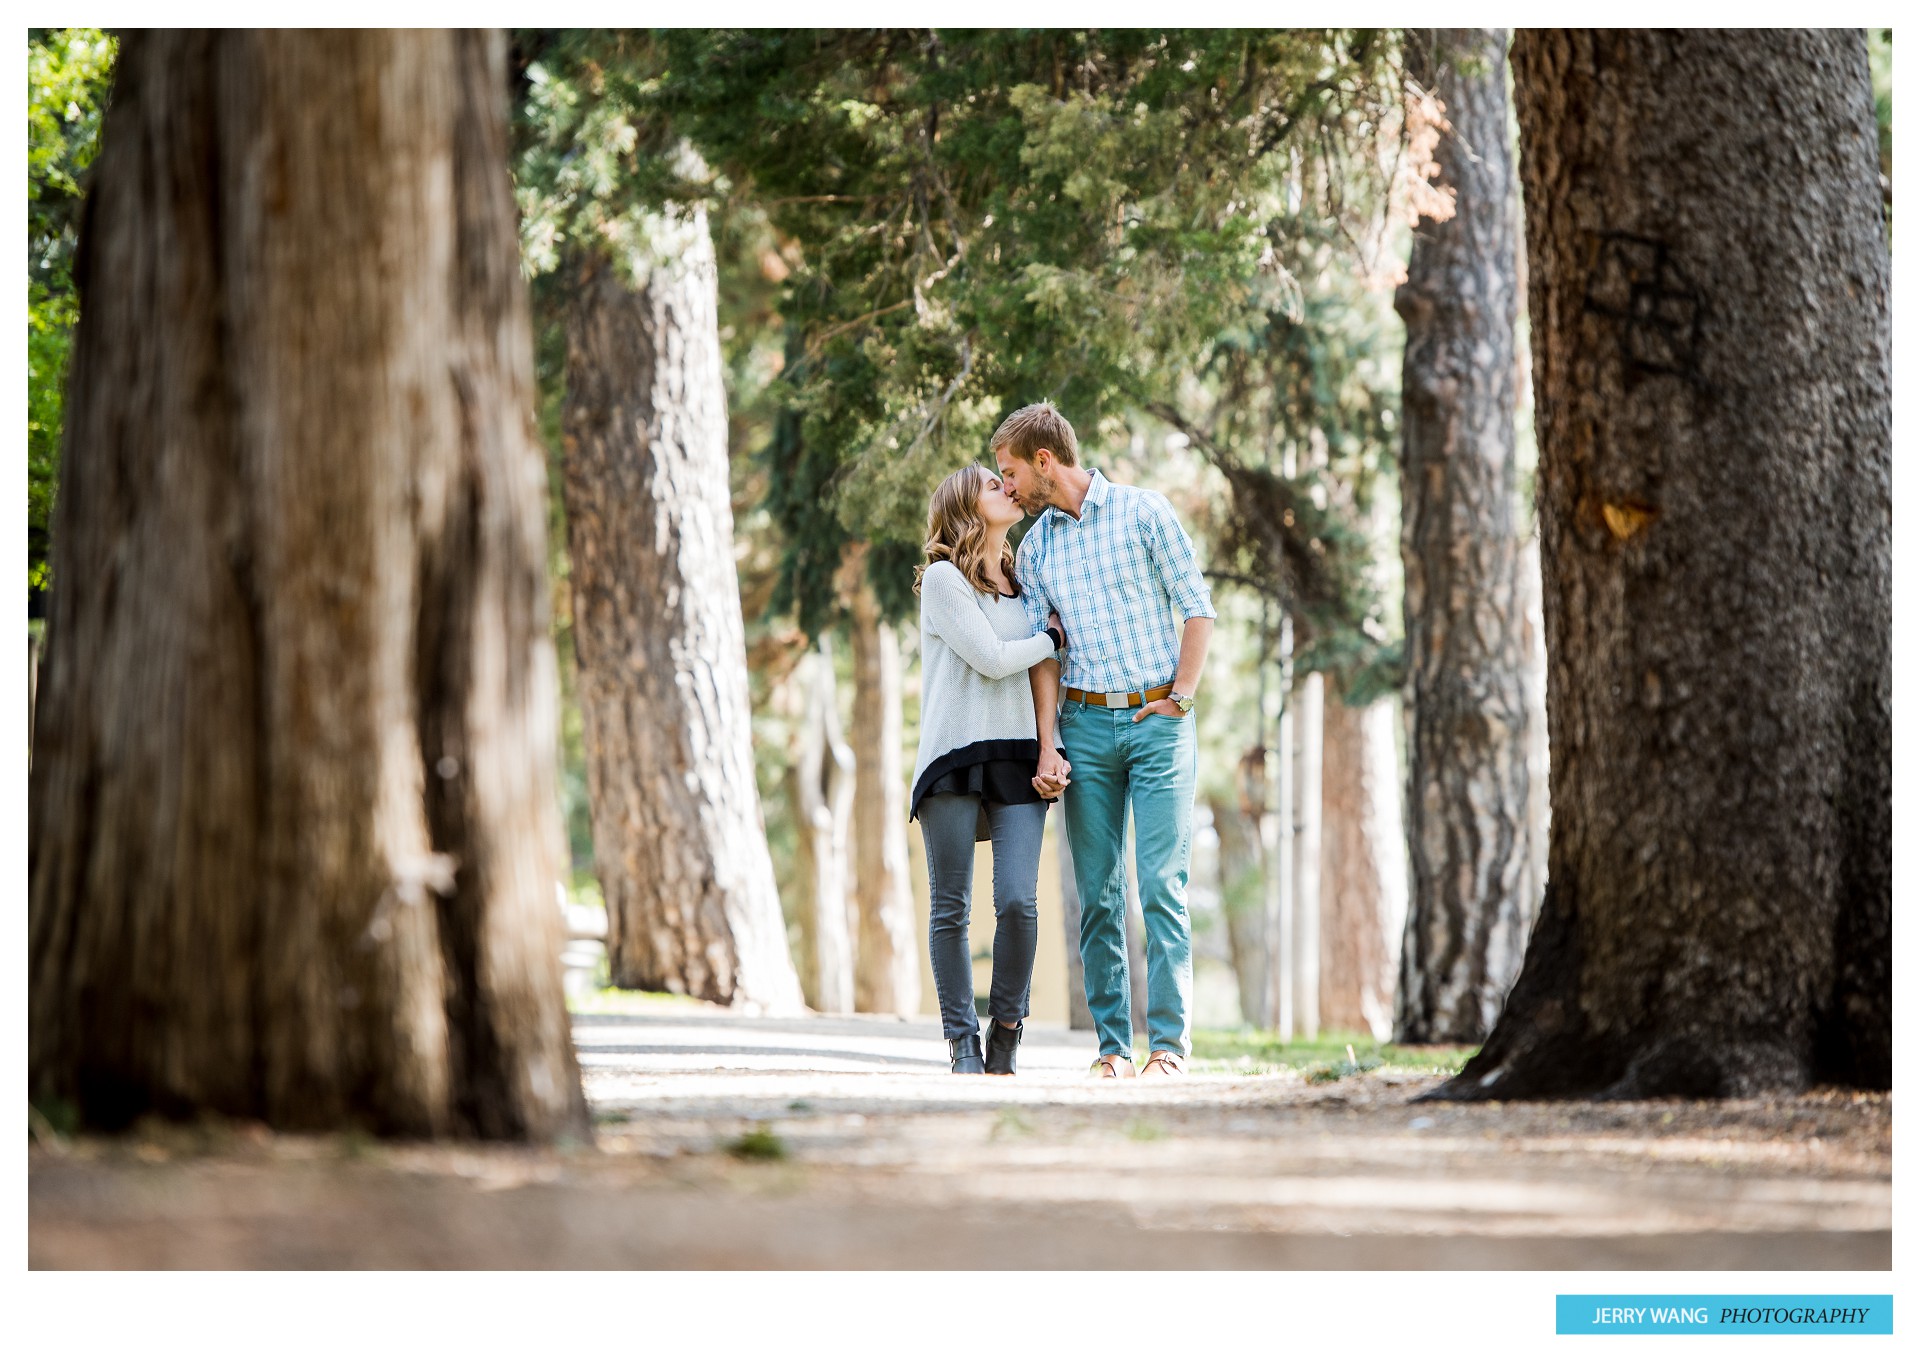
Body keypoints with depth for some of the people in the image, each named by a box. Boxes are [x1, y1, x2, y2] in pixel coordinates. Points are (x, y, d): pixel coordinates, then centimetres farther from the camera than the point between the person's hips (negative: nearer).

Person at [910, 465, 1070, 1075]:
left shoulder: (1024, 583, 19)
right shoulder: (943, 578, -1)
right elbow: (991, 659, -9)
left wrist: (1056, 751, 4)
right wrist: (1054, 637, 6)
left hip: (1019, 761, 4)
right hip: (954, 758, -4)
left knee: (1018, 901, -10)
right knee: (950, 909, -1)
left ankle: (1007, 1030, 7)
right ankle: (962, 1040, 8)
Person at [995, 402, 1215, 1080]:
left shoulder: (1142, 510, 0)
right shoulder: (1035, 546, 12)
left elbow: (1197, 607, 1)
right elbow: (1042, 651, 9)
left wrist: (1180, 698, -6)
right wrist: (1047, 743, -2)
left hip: (1157, 720, -4)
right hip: (1086, 724, 4)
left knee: (1162, 885, -8)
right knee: (1098, 891, 1)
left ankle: (1168, 1040, -7)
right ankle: (1112, 1043, 4)